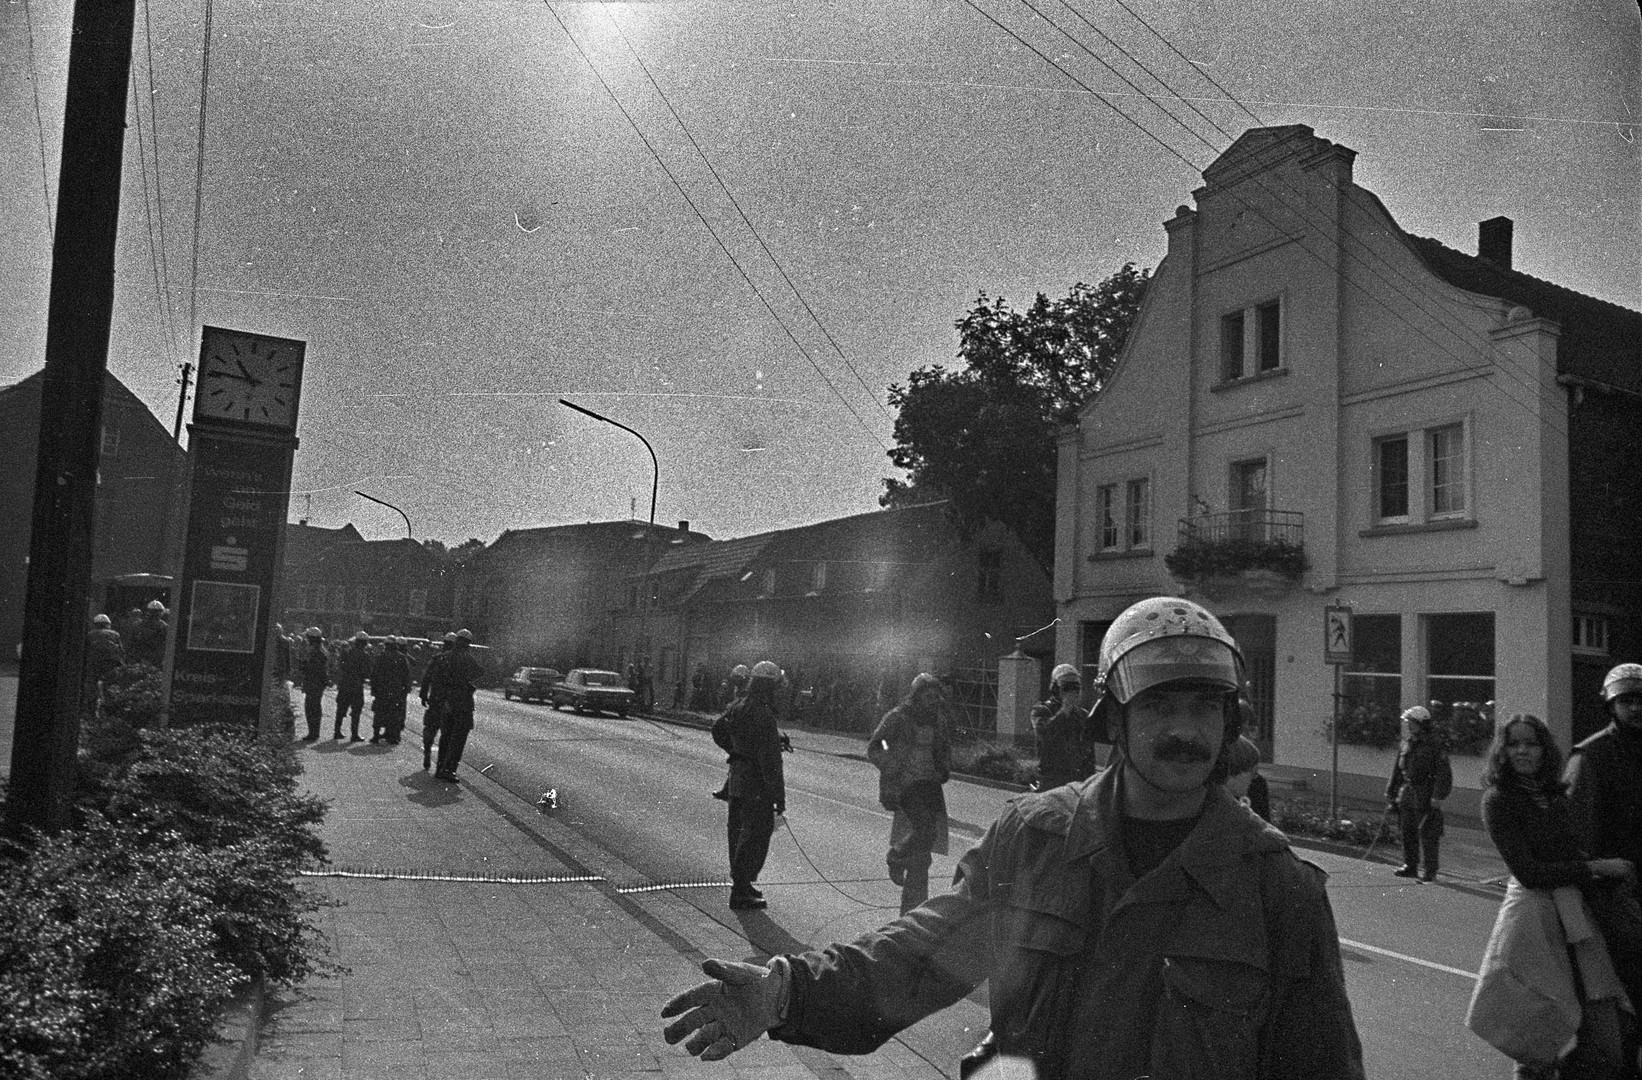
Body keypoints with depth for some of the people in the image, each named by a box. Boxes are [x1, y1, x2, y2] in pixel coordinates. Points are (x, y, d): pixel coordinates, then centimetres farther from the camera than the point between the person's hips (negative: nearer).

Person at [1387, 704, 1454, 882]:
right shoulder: (1406, 744, 12)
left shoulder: (1434, 744, -8)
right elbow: (1397, 771, 18)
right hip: (1407, 793, 7)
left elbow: (1444, 773, -11)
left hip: (1425, 795, -7)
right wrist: (1390, 793, 16)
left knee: (1426, 833, -5)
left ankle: (1428, 870, 3)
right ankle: (1410, 866, 20)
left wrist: (1438, 796, -17)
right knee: (1407, 832, 10)